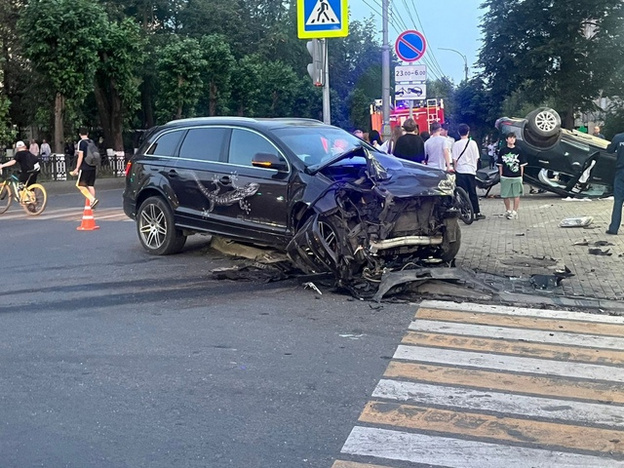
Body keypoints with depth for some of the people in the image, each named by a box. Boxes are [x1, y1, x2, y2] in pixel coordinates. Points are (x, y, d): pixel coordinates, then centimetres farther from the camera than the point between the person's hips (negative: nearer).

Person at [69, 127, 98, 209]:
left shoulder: (81, 142, -8)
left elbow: (81, 156, -14)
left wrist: (77, 168, -12)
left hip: (84, 168, -7)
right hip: (92, 167, 7)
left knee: (80, 185, -1)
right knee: (91, 185, 10)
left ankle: (92, 199, -16)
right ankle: (92, 204, 9)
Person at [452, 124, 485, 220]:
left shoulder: (456, 144, -6)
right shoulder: (473, 143, 0)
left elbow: (454, 160, -5)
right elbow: (476, 158, 5)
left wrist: (455, 169, 7)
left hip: (460, 171, -2)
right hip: (471, 171, 2)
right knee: (473, 193, 9)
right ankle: (477, 213, 13)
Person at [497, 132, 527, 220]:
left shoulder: (518, 150, 4)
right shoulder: (502, 150, 3)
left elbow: (522, 165, 6)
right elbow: (500, 165, 6)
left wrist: (521, 176, 2)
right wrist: (501, 176, 2)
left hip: (516, 177, 0)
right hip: (505, 177, 0)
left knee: (516, 195, 2)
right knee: (505, 196, 4)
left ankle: (514, 212, 11)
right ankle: (508, 211, 20)